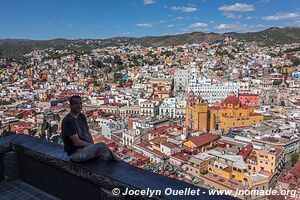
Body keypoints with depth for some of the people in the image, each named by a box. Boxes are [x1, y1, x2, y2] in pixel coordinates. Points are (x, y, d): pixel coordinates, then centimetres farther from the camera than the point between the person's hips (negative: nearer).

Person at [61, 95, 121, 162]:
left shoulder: (82, 116, 10)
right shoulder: (68, 121, -16)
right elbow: (76, 142, -19)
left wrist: (92, 145, -2)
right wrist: (92, 145, -11)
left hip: (86, 147, 8)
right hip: (75, 153, -8)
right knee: (101, 146, -23)